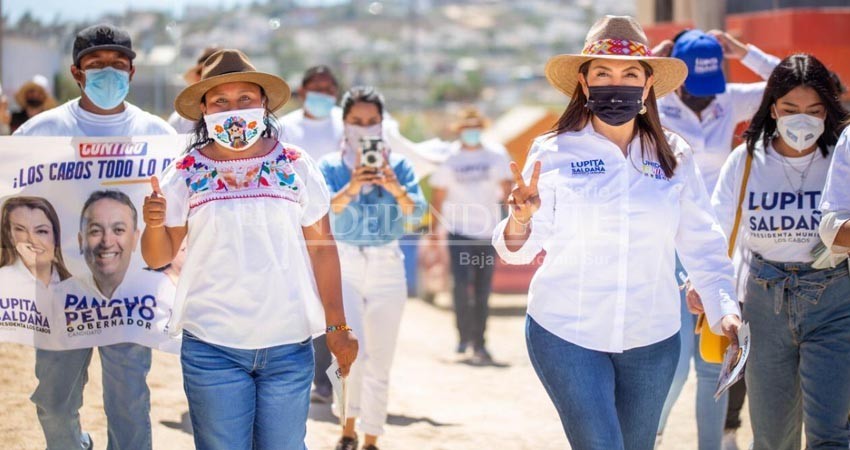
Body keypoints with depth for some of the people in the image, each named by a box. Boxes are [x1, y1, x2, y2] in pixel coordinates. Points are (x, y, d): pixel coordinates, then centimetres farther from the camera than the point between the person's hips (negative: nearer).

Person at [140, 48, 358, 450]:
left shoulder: (296, 167, 2)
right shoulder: (186, 173, 2)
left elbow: (322, 250, 4)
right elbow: (158, 257, 4)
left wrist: (338, 326, 2)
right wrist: (154, 225, -17)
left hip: (289, 345, 0)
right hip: (212, 346, 0)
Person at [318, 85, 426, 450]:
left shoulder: (398, 165, 3)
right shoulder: (330, 166, 0)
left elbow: (417, 211, -10)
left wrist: (398, 190, -31)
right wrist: (350, 190, -37)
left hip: (387, 266, 2)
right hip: (343, 265, -2)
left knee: (379, 362, 4)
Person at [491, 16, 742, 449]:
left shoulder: (673, 156, 1)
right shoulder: (553, 152, -5)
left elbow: (701, 243, 5)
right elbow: (518, 250, -7)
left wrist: (724, 308, -7)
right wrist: (521, 217, -28)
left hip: (652, 340, 3)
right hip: (566, 333, -3)